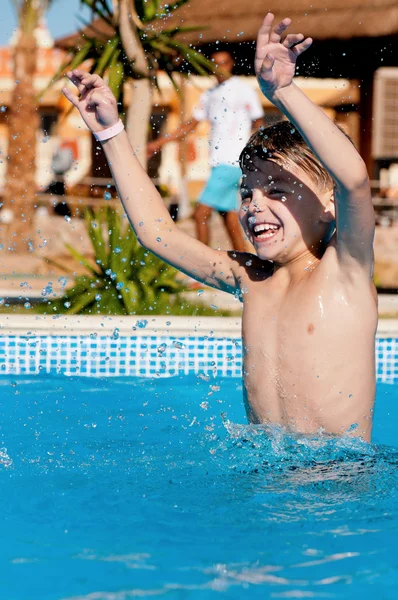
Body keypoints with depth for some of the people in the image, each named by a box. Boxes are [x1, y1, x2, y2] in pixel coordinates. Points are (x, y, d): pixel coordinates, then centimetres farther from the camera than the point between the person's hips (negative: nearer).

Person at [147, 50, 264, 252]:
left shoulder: (243, 90, -3)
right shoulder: (209, 95, 18)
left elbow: (259, 125, -1)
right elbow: (191, 125, 24)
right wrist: (159, 142, 20)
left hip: (231, 163, -7)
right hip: (218, 163, 7)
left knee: (201, 214, -12)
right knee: (230, 220, 6)